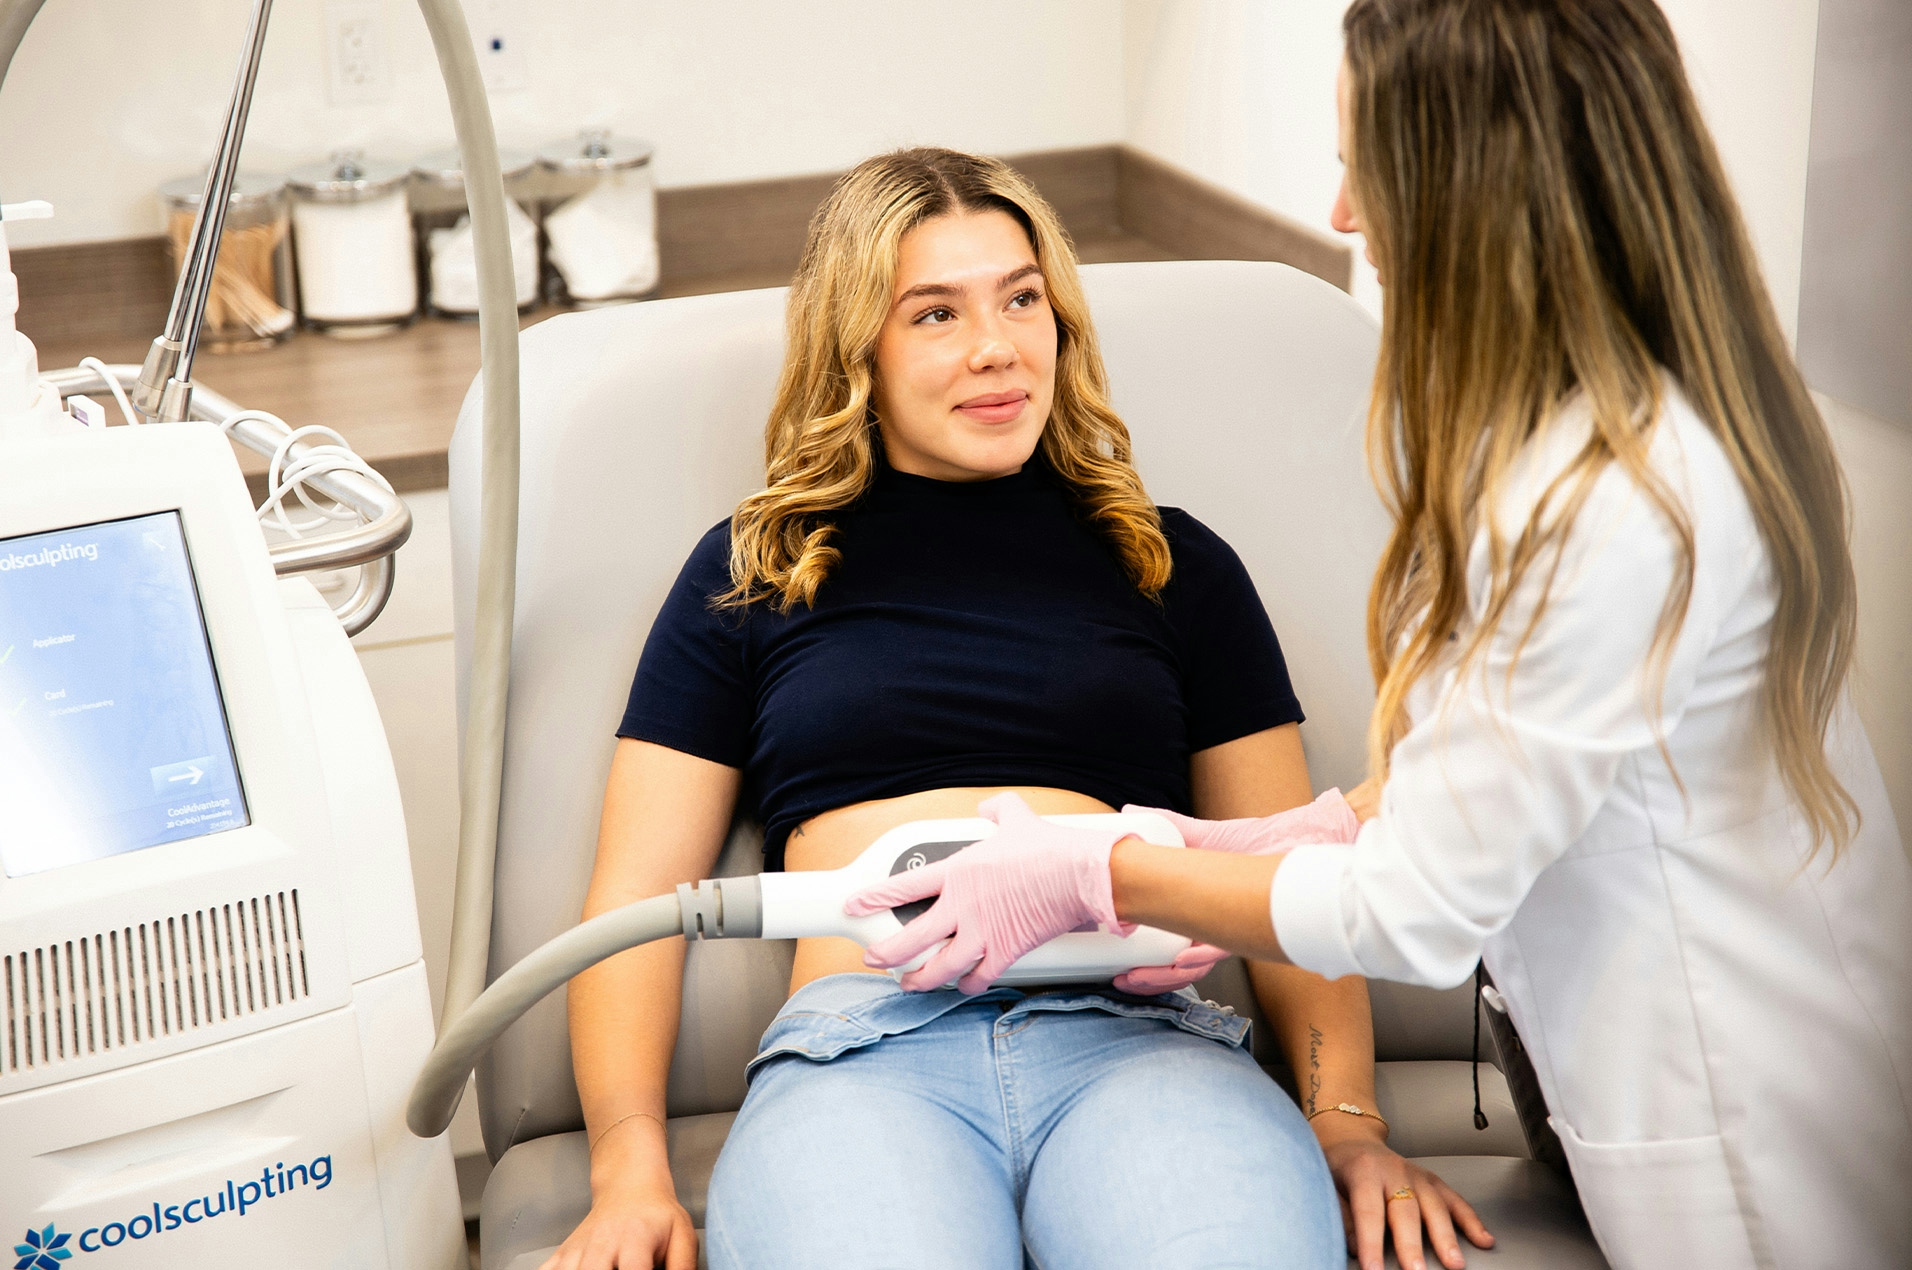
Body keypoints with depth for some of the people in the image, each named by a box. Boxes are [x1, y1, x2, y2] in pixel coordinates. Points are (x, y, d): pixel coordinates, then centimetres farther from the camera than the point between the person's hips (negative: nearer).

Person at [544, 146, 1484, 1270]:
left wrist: (1349, 1117, 1)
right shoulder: (752, 575, 19)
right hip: (859, 1049, -1)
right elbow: (637, 896, 14)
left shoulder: (1172, 563, 23)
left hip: (1136, 1039, 1)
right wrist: (630, 1166, -2)